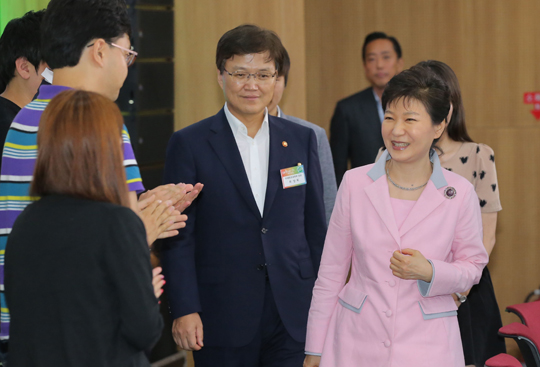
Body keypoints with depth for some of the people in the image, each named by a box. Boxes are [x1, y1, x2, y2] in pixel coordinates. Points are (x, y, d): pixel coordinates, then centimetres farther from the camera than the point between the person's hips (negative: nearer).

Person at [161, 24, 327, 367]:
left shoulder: (302, 140, 8)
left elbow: (316, 228, 11)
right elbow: (178, 237, -3)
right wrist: (184, 310, -10)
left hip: (293, 316, 3)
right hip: (222, 320, -2)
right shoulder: (190, 144, -1)